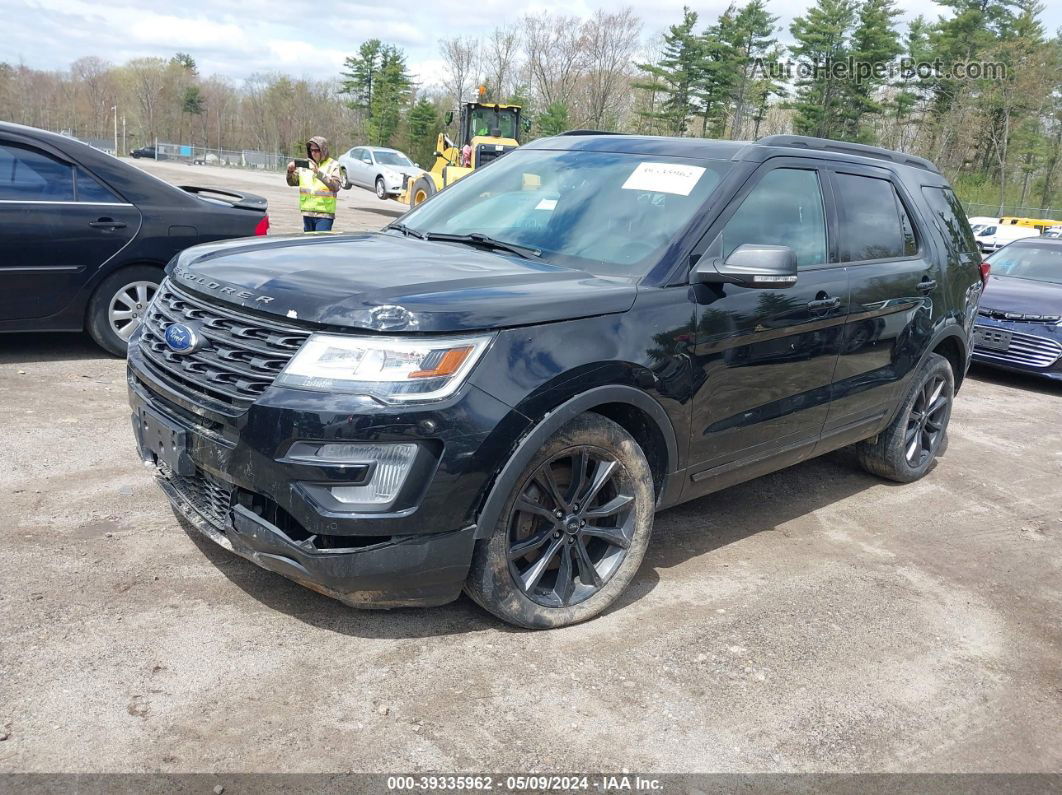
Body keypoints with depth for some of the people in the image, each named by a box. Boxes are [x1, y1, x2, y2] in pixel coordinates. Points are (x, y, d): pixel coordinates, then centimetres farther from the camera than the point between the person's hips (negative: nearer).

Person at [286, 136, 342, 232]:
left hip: (324, 214, -5)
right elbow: (292, 182, 13)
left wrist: (318, 172, -24)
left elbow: (336, 186, -16)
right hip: (307, 212, 5)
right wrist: (290, 172, -7)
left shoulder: (333, 165, 0)